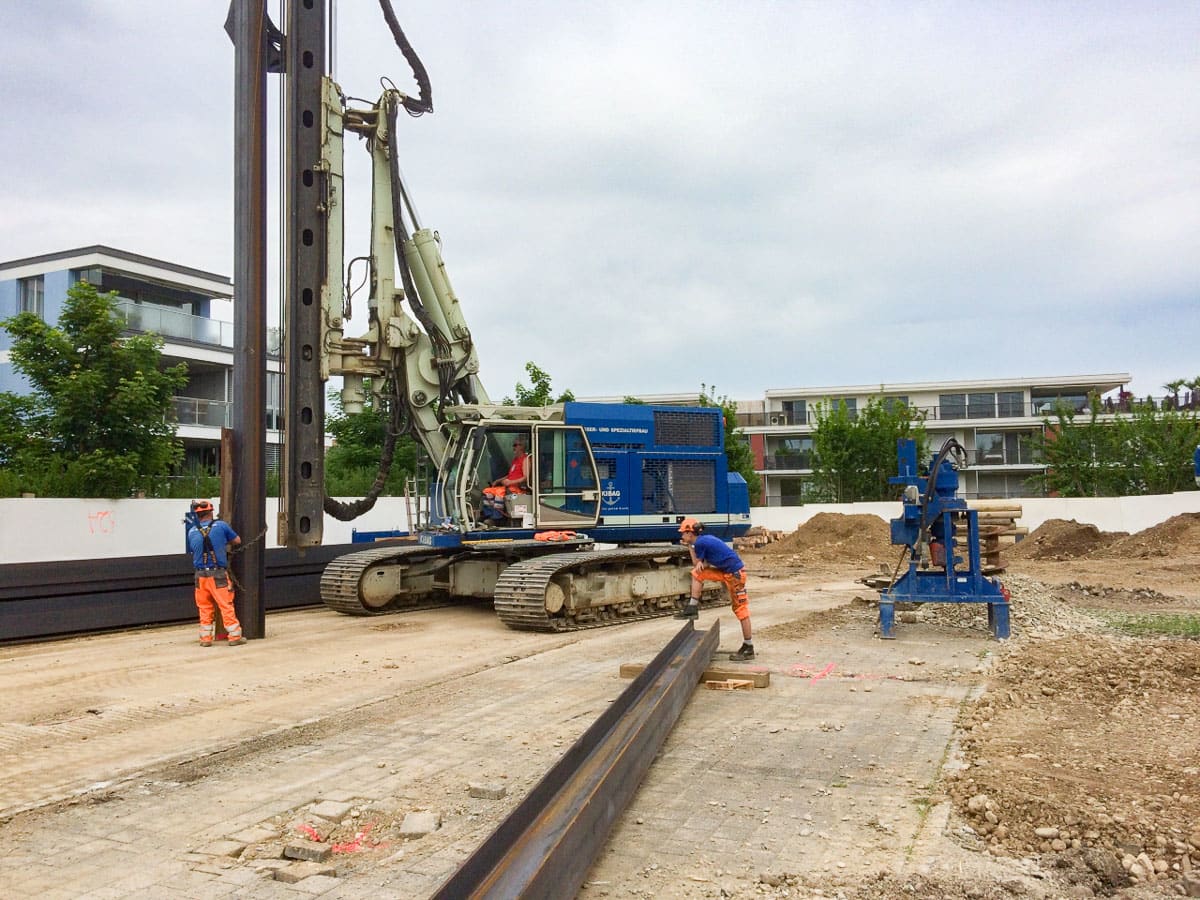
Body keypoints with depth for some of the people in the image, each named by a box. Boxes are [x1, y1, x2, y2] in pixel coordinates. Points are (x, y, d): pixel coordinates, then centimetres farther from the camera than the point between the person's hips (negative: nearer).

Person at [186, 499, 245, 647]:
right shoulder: (220, 525, -4)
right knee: (226, 605, 2)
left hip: (201, 574, 3)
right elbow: (237, 541, 6)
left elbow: (192, 551, 9)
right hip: (218, 574, -3)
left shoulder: (192, 532, 3)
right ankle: (235, 636, 6)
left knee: (204, 608, 13)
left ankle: (205, 638, 16)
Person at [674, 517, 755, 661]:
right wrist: (701, 564, -4)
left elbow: (696, 563, 0)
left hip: (735, 573, -10)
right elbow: (707, 563, 16)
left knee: (740, 609, -5)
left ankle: (748, 649, -1)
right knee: (697, 573, 9)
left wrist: (690, 547, 7)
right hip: (725, 571, 10)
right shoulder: (705, 539, 14)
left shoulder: (700, 543, -14)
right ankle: (692, 608, 12)